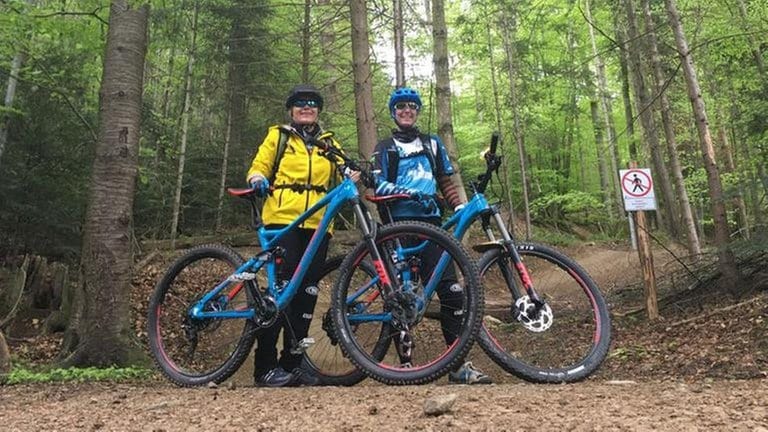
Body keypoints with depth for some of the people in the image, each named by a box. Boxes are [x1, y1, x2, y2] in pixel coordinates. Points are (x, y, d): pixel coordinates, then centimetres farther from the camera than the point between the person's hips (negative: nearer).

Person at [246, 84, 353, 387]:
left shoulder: (330, 143, 22)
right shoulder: (278, 136, 14)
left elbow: (341, 178, 17)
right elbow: (258, 167, 10)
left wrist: (356, 178, -5)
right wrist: (258, 180, -13)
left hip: (317, 225, 4)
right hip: (282, 221, -3)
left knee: (307, 293, 3)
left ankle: (292, 363, 13)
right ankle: (265, 367, -4)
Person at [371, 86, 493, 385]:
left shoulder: (433, 144, 22)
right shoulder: (385, 148, 13)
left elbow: (446, 182, 20)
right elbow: (378, 186, -2)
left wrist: (460, 208, 3)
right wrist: (407, 192, -21)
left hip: (430, 223, 2)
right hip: (398, 225, -1)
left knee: (451, 289, -10)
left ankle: (459, 364, -8)